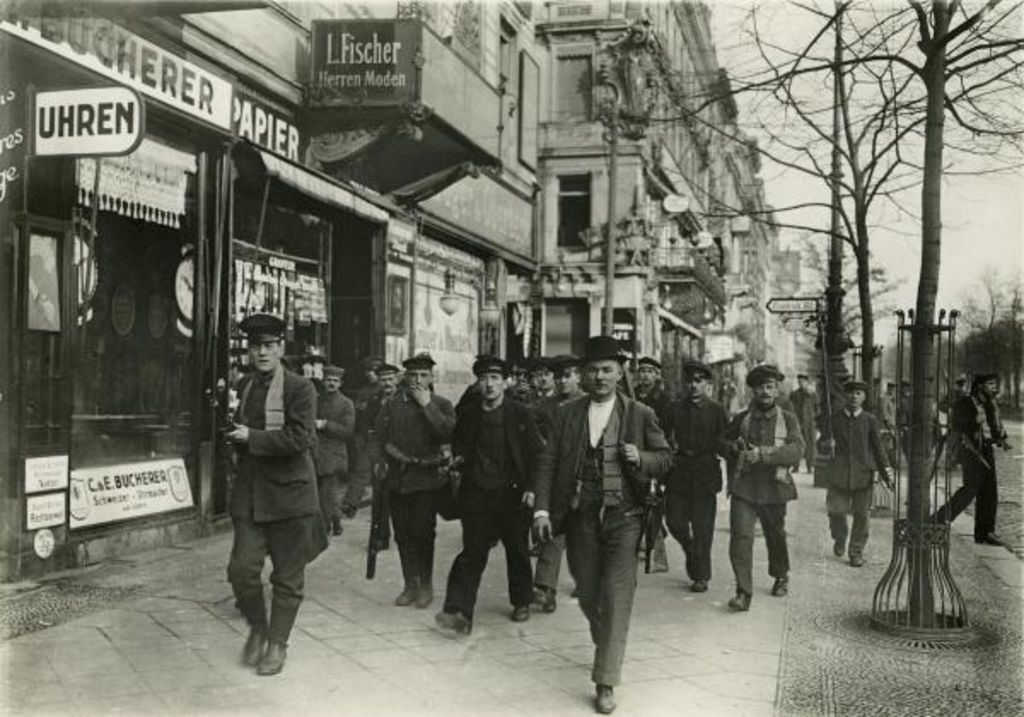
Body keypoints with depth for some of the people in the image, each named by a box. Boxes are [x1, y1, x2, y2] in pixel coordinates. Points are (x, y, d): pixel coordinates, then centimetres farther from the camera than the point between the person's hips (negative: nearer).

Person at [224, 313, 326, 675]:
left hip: (289, 493, -4)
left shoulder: (300, 389, -8)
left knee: (287, 577, 5)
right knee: (242, 568, -1)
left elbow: (300, 439, -18)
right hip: (249, 493, 4)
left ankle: (277, 643, 22)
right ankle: (257, 628, 25)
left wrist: (252, 437, -16)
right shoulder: (243, 387, 11)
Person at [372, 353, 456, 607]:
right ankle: (410, 584, 21)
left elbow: (448, 435, -15)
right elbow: (378, 437, 12)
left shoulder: (442, 405, 1)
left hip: (428, 480, -3)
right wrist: (388, 452, -6)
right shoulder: (392, 405, 9)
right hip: (397, 479, 3)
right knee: (402, 534, 7)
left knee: (422, 532, -7)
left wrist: (428, 406, -16)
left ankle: (426, 584, 10)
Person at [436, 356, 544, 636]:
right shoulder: (468, 415, 5)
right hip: (476, 494, 1)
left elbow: (537, 453, -3)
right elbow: (457, 446, 23)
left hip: (513, 494, -1)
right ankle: (459, 612, -11)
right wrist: (458, 456, 3)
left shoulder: (521, 414, -4)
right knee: (472, 552, -6)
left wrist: (531, 487, -10)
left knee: (517, 552, 13)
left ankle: (522, 602, 33)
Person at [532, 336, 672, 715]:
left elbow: (666, 457, 7)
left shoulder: (640, 414, 0)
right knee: (587, 594, 13)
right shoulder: (567, 412, 4)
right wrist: (542, 509, -7)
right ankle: (606, 646, 42)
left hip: (622, 517, -2)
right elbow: (548, 461, 2)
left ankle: (606, 682, 1)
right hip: (581, 516, 2)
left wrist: (641, 458, -15)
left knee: (616, 598, -6)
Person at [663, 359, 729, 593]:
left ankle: (701, 576, 14)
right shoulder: (674, 408, 8)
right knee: (674, 520, 1)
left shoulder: (717, 410, 3)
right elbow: (665, 439, 7)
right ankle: (691, 551, 32)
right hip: (678, 472, 2)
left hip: (705, 474, -2)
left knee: (702, 527, 1)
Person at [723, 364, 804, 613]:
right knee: (740, 537, -14)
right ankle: (743, 592, -10)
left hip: (773, 488, 0)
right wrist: (734, 447, 0)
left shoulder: (788, 419, 2)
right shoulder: (741, 418, 8)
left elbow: (797, 449, -14)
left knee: (776, 536, 17)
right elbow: (724, 442, 23)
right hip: (743, 488, 0)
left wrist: (762, 453, -24)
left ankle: (781, 577, 43)